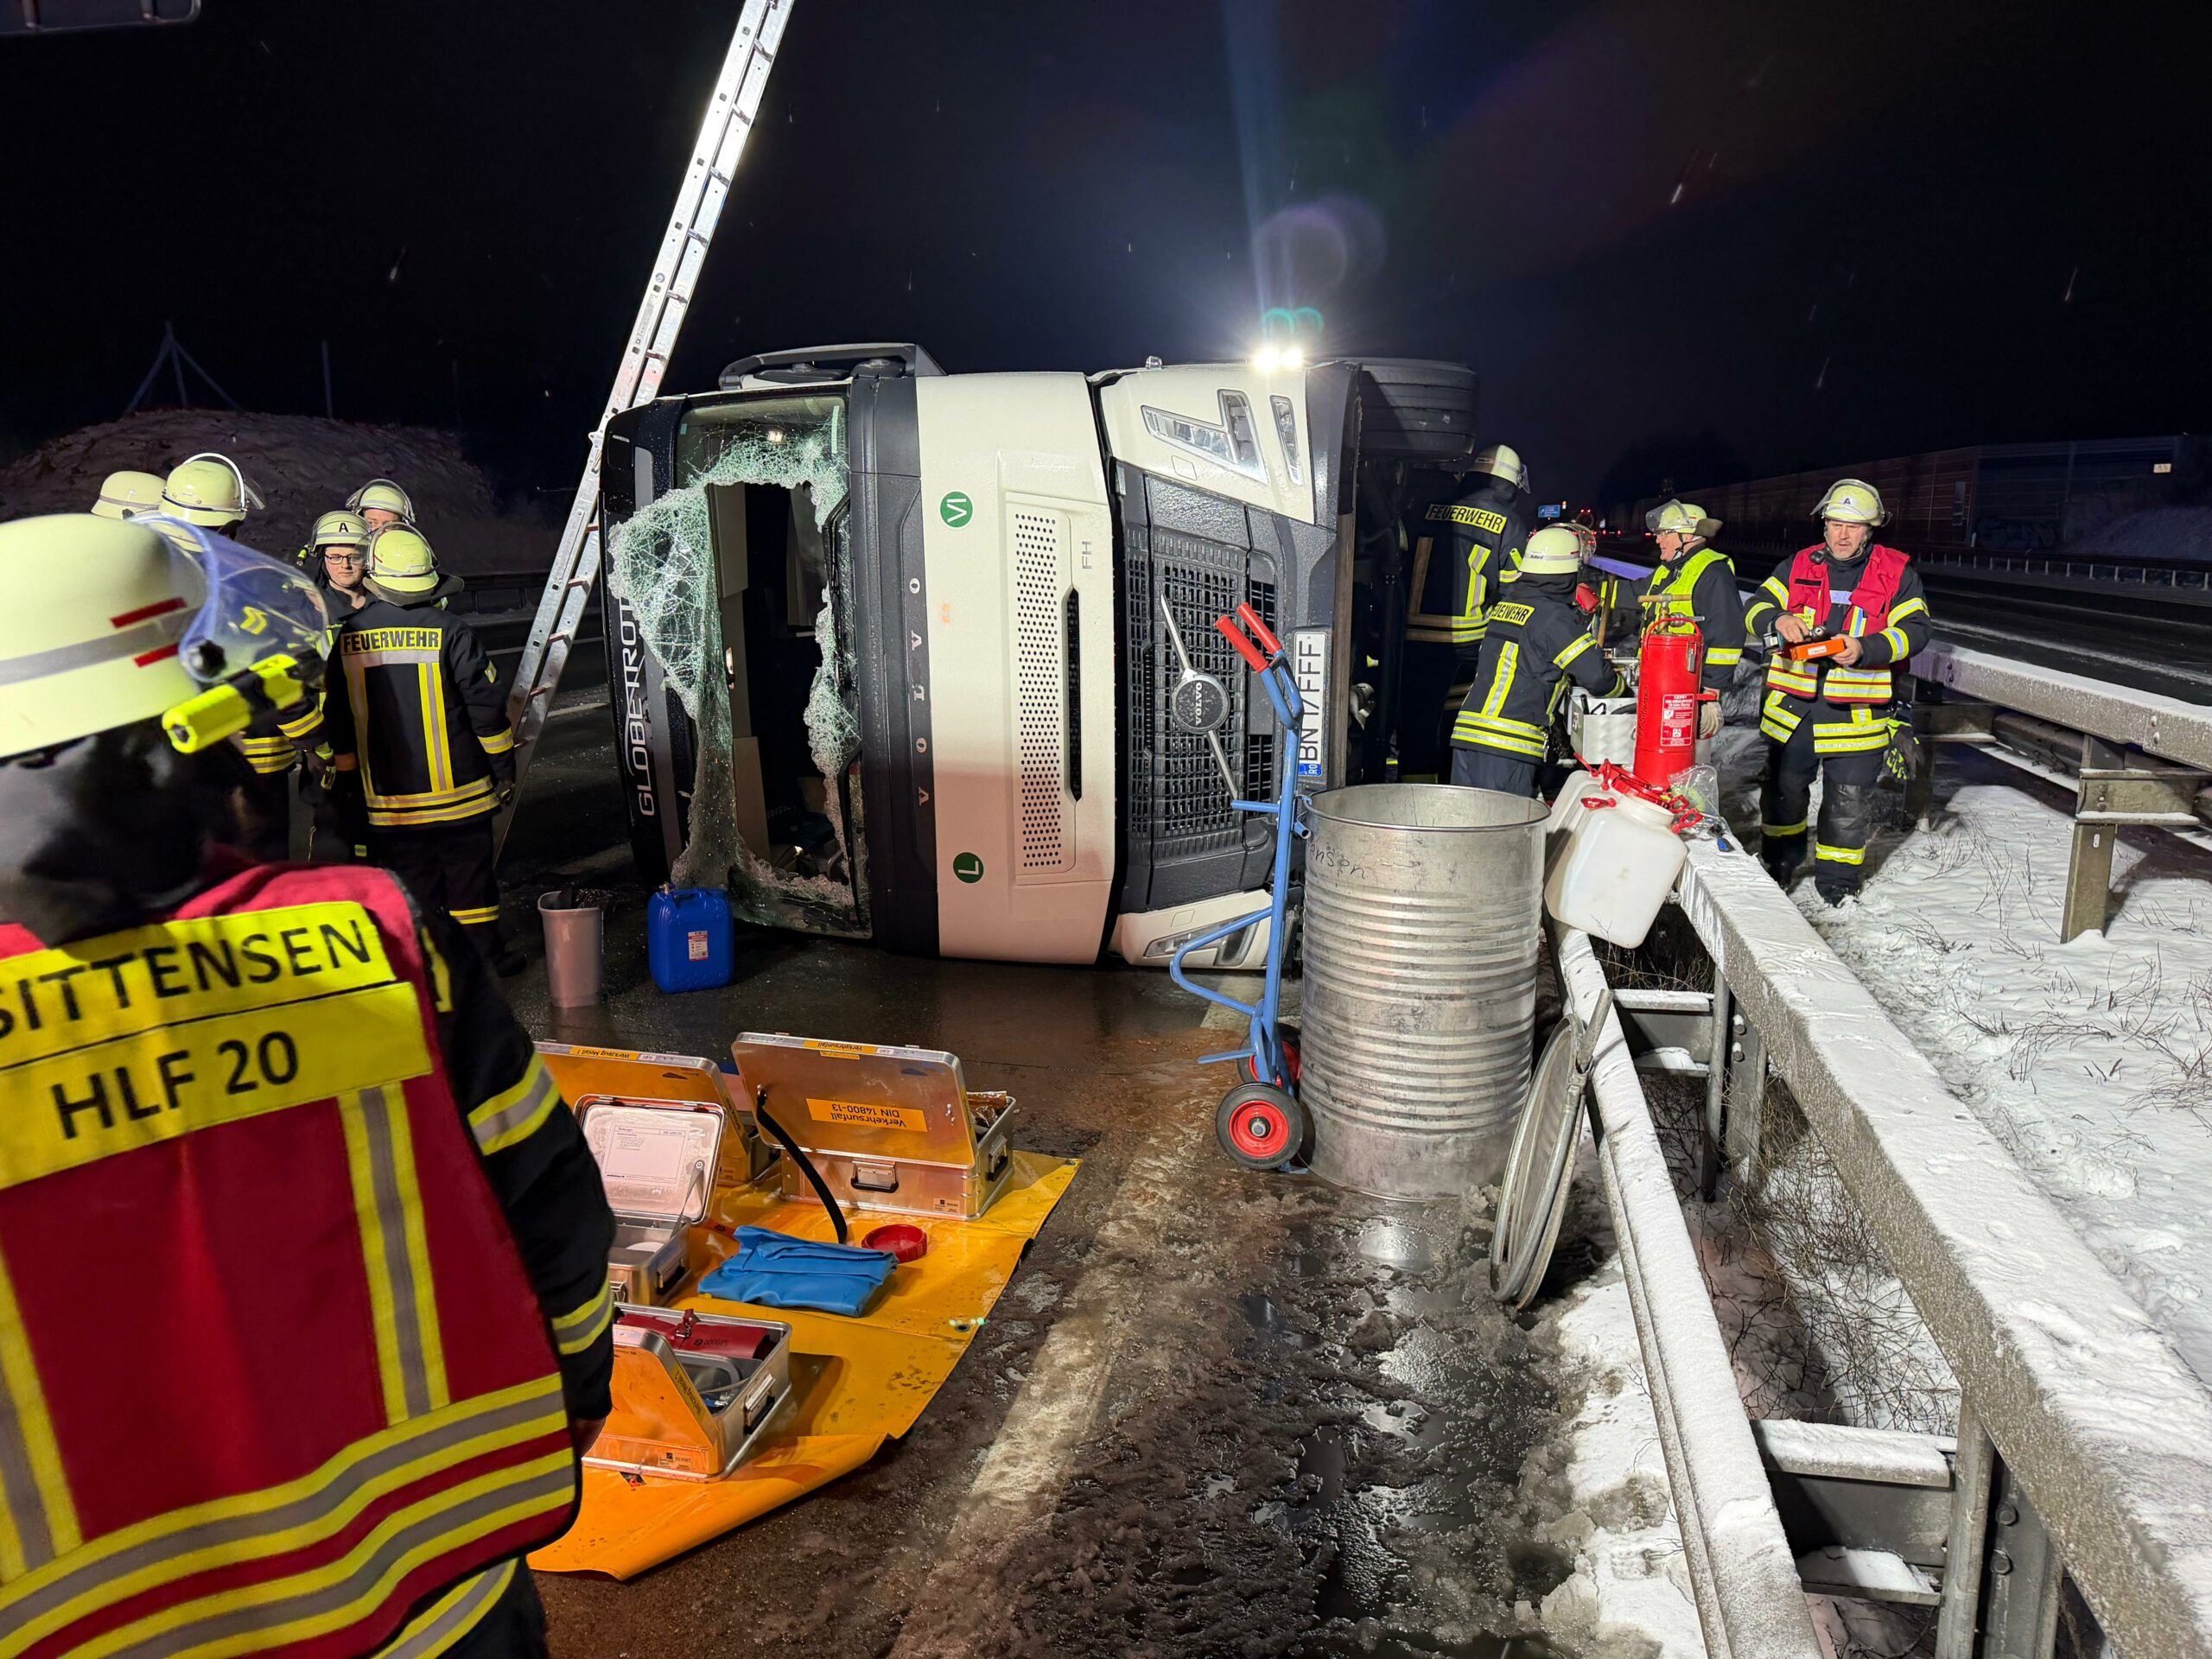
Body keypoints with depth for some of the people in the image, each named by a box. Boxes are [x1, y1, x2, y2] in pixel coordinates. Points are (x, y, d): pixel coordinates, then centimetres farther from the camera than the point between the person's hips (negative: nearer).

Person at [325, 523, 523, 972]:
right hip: (458, 789, -2)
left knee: (411, 881, 11)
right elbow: (486, 705, -9)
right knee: (469, 872, 9)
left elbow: (339, 721, 7)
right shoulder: (450, 632, -11)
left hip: (388, 796, 3)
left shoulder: (348, 638, 1)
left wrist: (347, 780, 16)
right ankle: (485, 953, 17)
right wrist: (503, 764, 2)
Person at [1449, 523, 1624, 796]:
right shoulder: (1554, 616, -7)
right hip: (1508, 747, -7)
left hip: (1465, 733, 7)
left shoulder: (1502, 606, 15)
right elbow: (1597, 676, -8)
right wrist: (1617, 686, 14)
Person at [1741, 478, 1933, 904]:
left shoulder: (1898, 573, 2)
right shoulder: (1799, 566, 8)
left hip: (1856, 712, -2)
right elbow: (1756, 607, 3)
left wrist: (1865, 649, -22)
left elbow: (1914, 629, -4)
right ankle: (1779, 861, 35)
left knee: (1850, 797, 2)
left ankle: (1838, 877, 19)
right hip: (1792, 705, 2)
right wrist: (1778, 620, -20)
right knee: (1784, 785, 15)